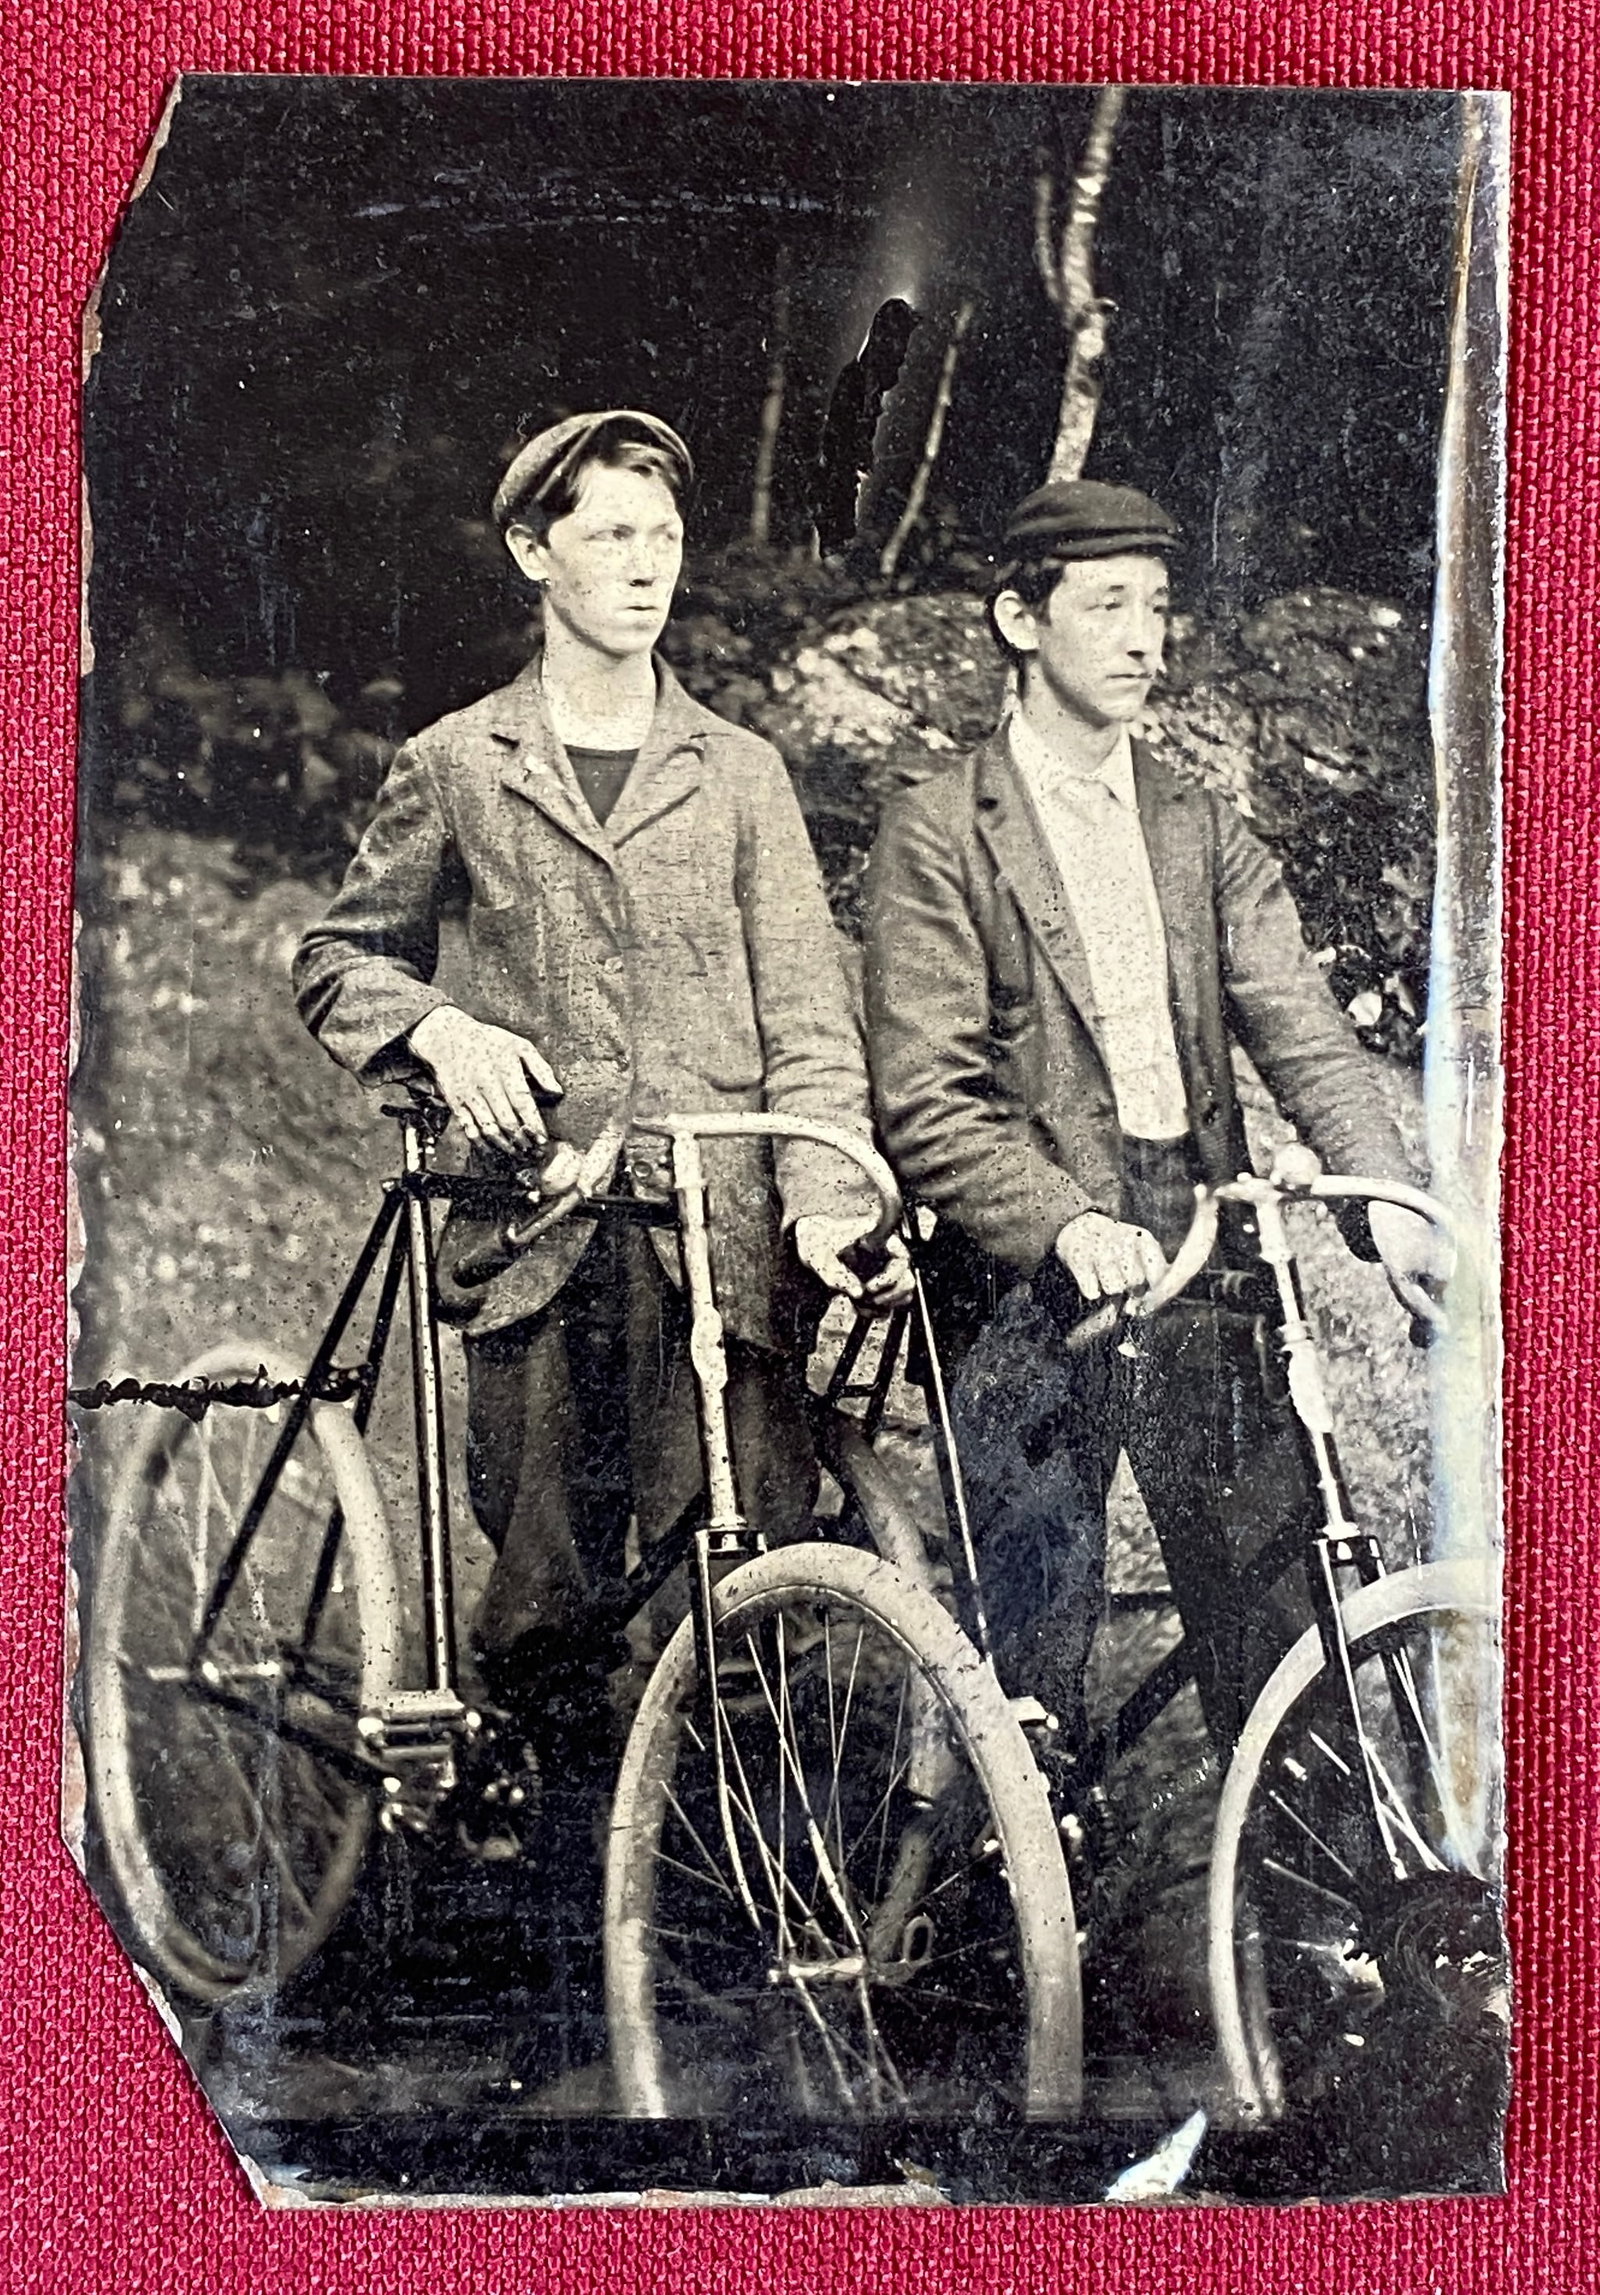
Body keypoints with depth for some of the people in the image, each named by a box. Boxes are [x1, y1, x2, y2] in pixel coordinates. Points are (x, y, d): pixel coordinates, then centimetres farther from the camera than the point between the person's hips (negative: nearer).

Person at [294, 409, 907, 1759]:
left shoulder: (740, 773, 11)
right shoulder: (457, 766, 11)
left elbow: (806, 1013, 4)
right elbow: (340, 961, 19)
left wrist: (830, 1201, -11)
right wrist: (442, 1028, -3)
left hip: (724, 1240, 0)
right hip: (543, 1239, 0)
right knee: (548, 1597, 3)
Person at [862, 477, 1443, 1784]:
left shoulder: (1204, 830, 14)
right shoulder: (940, 833, -1)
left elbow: (1298, 1027, 2)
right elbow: (927, 1099, -9)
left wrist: (1387, 1193, -14)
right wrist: (1066, 1224, -23)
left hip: (1205, 1268, 4)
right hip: (1030, 1286, -4)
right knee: (1037, 1638, 3)